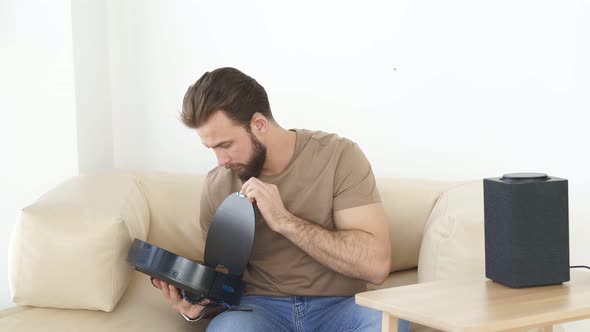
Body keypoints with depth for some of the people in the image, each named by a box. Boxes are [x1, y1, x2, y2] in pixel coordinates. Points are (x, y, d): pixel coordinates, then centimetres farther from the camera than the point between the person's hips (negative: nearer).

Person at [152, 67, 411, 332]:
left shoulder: (338, 156, -8)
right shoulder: (217, 186, 2)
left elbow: (376, 264, -16)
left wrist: (284, 221, -21)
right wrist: (196, 305, -11)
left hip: (339, 305, -1)